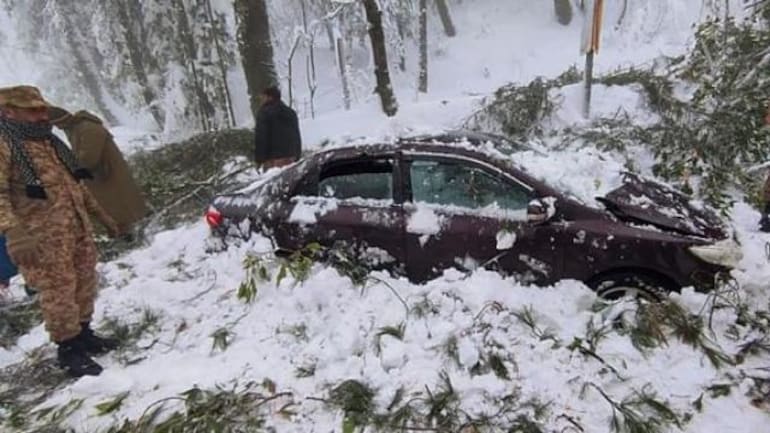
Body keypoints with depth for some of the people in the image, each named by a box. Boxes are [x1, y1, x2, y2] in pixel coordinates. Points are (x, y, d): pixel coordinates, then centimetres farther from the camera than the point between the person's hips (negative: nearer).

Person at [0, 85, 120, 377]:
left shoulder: (49, 142, 15)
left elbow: (75, 183, 22)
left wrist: (100, 214, 22)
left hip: (78, 227, 8)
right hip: (43, 238, -8)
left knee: (84, 282, 15)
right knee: (58, 291, -1)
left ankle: (84, 333, 32)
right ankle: (68, 348, 13)